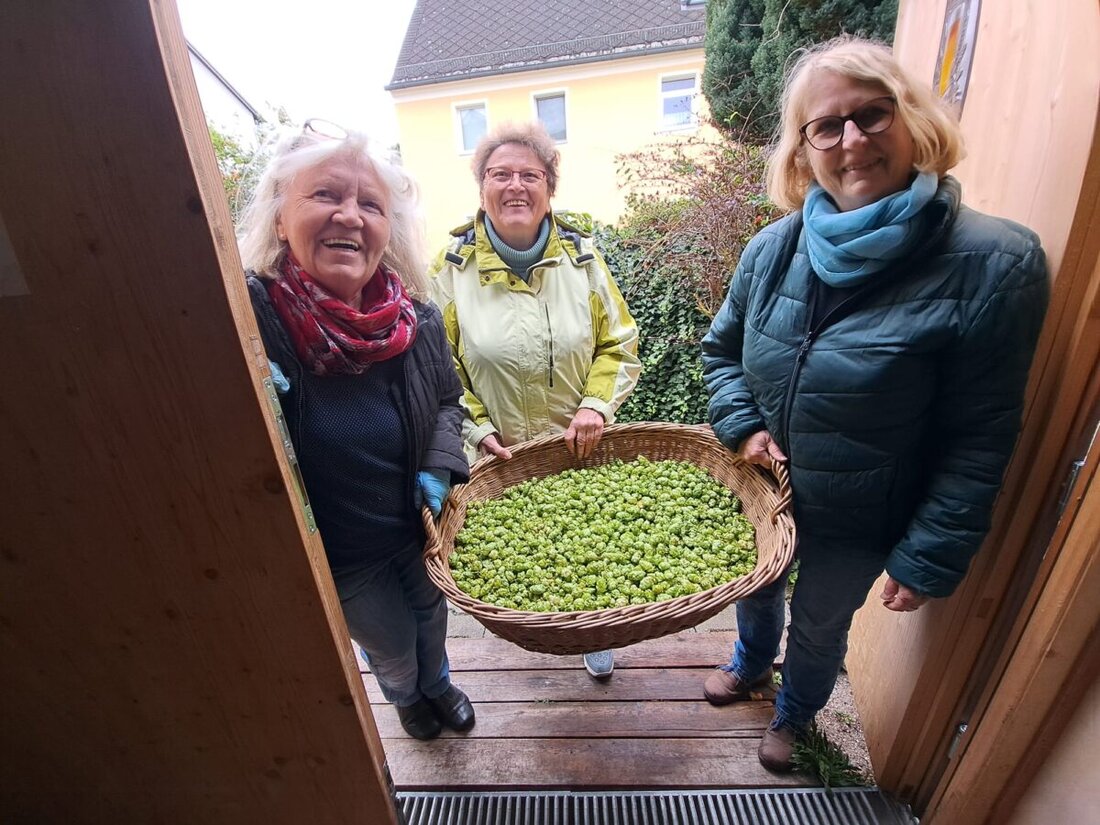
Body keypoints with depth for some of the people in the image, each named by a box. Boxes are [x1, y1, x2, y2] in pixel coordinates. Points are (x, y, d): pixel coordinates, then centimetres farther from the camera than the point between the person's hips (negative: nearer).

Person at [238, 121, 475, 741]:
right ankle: (408, 699, 63)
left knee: (431, 615, 31)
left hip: (422, 527, 4)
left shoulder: (417, 316, -14)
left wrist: (441, 467, -13)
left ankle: (438, 684, 67)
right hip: (340, 557, -3)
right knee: (389, 646, 25)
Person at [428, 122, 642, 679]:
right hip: (503, 455, -1)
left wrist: (596, 406, -13)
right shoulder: (452, 267, -7)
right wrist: (477, 430, -12)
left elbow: (620, 343, 1)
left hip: (582, 447, 2)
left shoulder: (580, 255, -3)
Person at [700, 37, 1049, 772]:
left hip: (859, 523, -3)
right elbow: (721, 350, 3)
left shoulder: (993, 265, -21)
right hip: (761, 493, 4)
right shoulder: (774, 249, -10)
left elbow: (980, 440, -17)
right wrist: (744, 428, -13)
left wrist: (931, 558, -13)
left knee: (819, 627, 24)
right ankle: (752, 664, 65)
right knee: (755, 593, 30)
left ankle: (796, 715, 59)